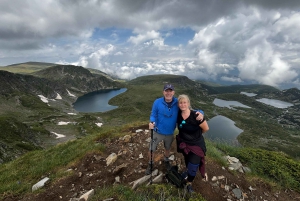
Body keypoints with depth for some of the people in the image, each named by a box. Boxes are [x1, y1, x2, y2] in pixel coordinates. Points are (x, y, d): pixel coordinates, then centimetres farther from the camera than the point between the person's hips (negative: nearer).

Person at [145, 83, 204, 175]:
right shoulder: (157, 102, -19)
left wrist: (200, 113, -31)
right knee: (151, 150, 11)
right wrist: (151, 122, -33)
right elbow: (153, 114, -11)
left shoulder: (178, 103, -15)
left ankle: (166, 160, 61)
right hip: (157, 132, -2)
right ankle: (150, 164, 44)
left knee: (167, 148, 28)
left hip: (170, 133, 2)